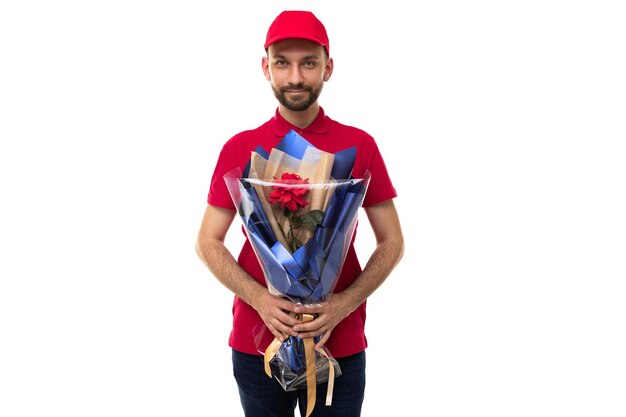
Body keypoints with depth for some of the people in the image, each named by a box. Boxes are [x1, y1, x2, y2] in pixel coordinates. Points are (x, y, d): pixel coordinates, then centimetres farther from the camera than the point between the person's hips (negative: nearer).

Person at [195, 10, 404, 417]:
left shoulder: (359, 146, -2)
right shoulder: (240, 149, 0)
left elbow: (392, 242, 1)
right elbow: (208, 242, 1)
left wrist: (344, 303, -14)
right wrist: (259, 299, -14)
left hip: (340, 342, 0)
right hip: (256, 341, 1)